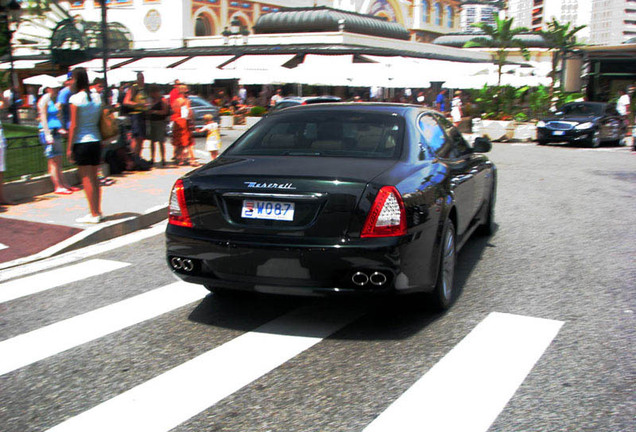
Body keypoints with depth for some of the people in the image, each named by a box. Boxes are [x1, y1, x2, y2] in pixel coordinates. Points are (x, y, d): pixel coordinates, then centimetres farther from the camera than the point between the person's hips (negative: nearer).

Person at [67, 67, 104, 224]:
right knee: (94, 178, 14)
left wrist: (69, 147, -6)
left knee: (87, 180, -1)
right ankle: (98, 211, 19)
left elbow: (74, 125, -12)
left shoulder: (75, 99, -11)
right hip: (96, 140, 6)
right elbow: (101, 121, 8)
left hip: (82, 142, -6)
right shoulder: (96, 97, 6)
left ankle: (94, 214, 1)